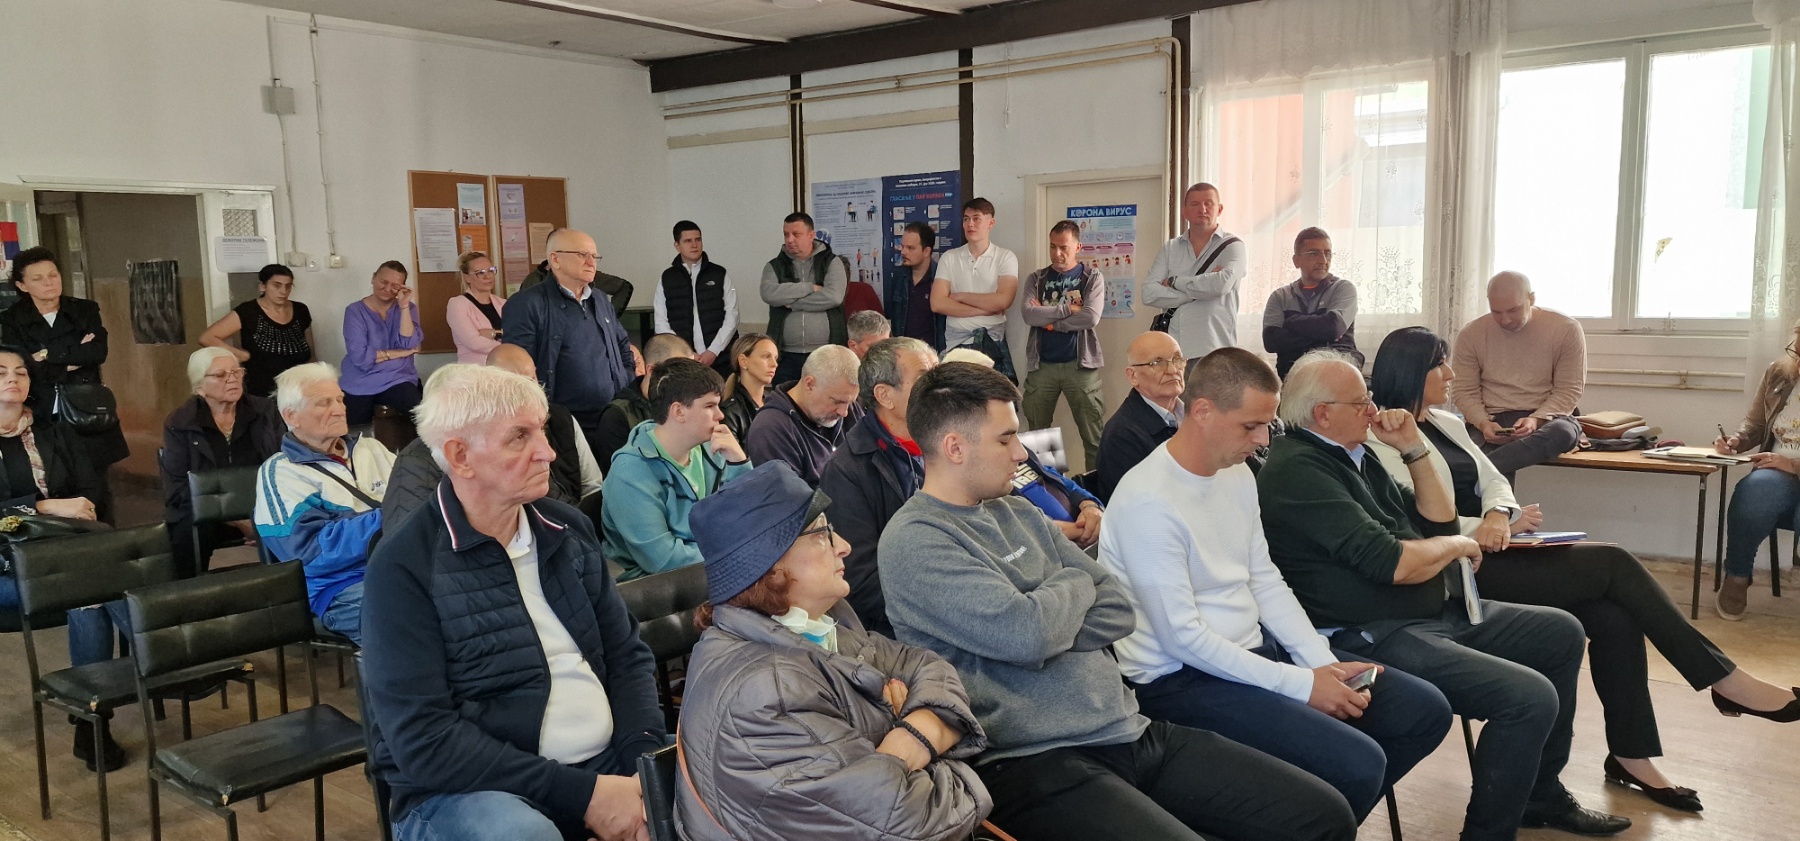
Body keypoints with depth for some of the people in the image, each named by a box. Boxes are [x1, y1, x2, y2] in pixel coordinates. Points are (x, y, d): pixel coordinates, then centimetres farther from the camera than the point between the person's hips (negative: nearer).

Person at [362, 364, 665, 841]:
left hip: (607, 762, 6)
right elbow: (423, 740, -17)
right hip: (466, 788, -5)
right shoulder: (405, 567, -11)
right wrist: (580, 795, -21)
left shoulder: (570, 531, 7)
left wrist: (646, 760, -10)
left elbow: (627, 654, 9)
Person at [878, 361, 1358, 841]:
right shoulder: (912, 541, -9)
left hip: (1128, 732, 8)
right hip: (1033, 763, -8)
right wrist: (1074, 585, 0)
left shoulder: (1018, 513, 16)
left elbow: (1118, 611, 11)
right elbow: (1027, 635, -20)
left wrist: (1043, 629, -8)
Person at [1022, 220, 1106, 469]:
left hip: (1080, 364, -2)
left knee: (1093, 436, 1)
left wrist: (1047, 318, -9)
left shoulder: (1092, 278, 4)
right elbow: (1029, 315, -8)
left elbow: (1091, 317, -13)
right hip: (1041, 365, 2)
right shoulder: (1036, 279, 9)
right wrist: (1068, 309, -12)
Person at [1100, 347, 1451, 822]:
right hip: (1181, 678, -9)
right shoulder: (1148, 501, -22)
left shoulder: (1238, 475, 7)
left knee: (1425, 711, 7)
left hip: (1258, 647, 9)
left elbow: (1265, 582, 11)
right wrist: (1301, 685, -18)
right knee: (1358, 764, -23)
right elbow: (1183, 638, -22)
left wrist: (1324, 662, -3)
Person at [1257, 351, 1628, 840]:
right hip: (1376, 635, -11)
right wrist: (1457, 545, -6)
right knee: (1530, 697, -22)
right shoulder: (1297, 470, -20)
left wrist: (1414, 449, 5)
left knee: (1562, 634, 19)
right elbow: (1392, 565, -25)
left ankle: (1540, 794, 32)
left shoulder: (1352, 454, 12)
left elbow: (1438, 522, 17)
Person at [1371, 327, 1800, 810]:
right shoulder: (1384, 442, -11)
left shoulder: (1446, 424, 17)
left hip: (1490, 551, 8)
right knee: (1611, 563, -16)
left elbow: (1494, 480, 14)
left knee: (1614, 616, -14)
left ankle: (1632, 755, -5)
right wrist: (1507, 525, -14)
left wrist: (1498, 515, -10)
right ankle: (1724, 680, -4)